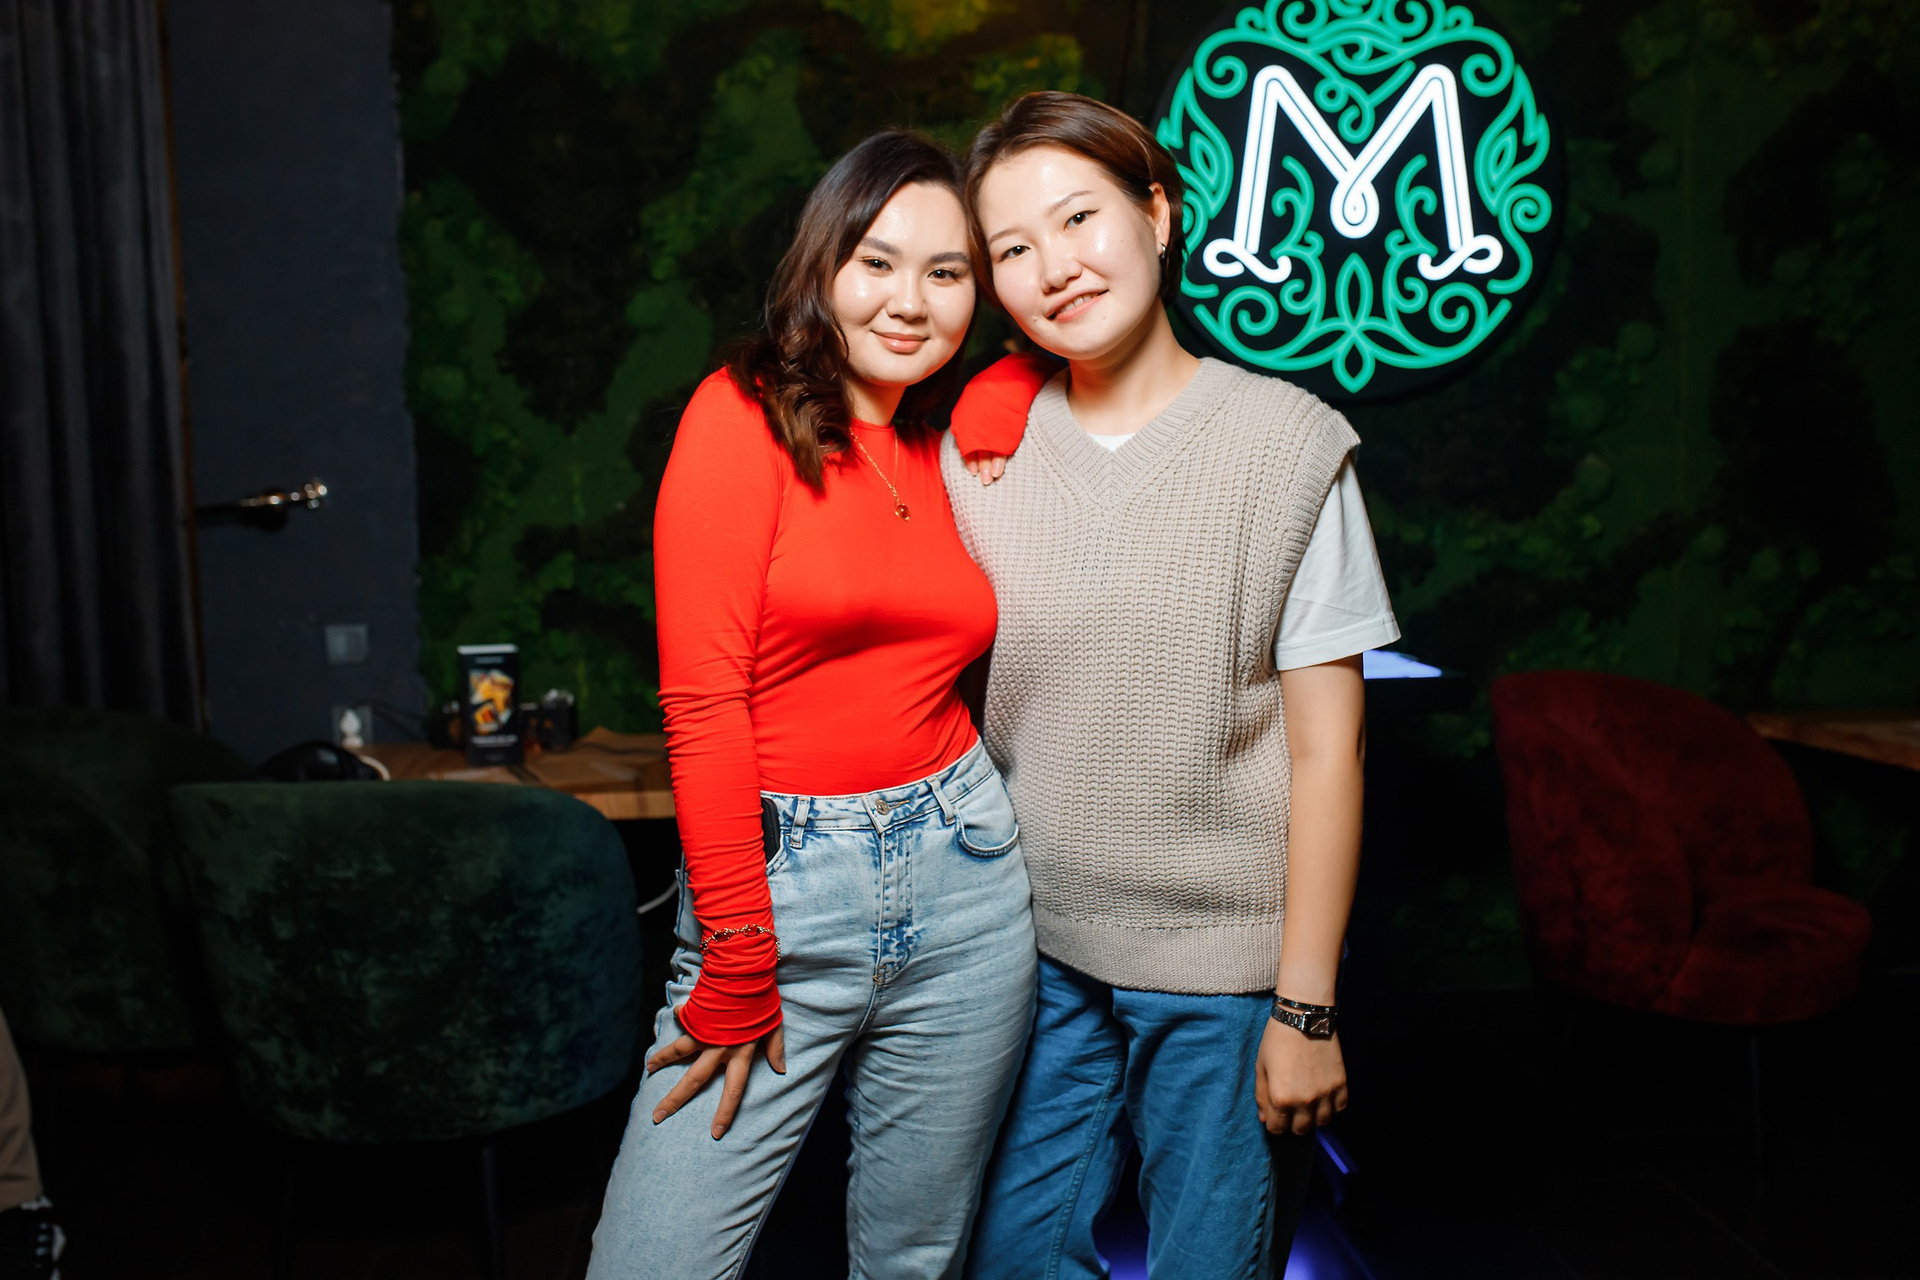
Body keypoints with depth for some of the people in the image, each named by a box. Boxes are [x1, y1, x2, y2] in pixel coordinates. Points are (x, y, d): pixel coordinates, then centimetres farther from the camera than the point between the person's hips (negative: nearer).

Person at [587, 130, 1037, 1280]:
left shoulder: (958, 449, 10)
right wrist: (739, 977, -12)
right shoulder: (744, 416, -6)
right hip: (775, 877, -4)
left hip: (966, 883, 5)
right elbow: (702, 700, -11)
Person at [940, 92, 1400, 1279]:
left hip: (1226, 967, -3)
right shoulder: (982, 447, 2)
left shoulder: (1288, 445, -8)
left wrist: (1306, 1006, -9)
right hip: (1039, 949, 3)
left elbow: (1328, 746, -8)